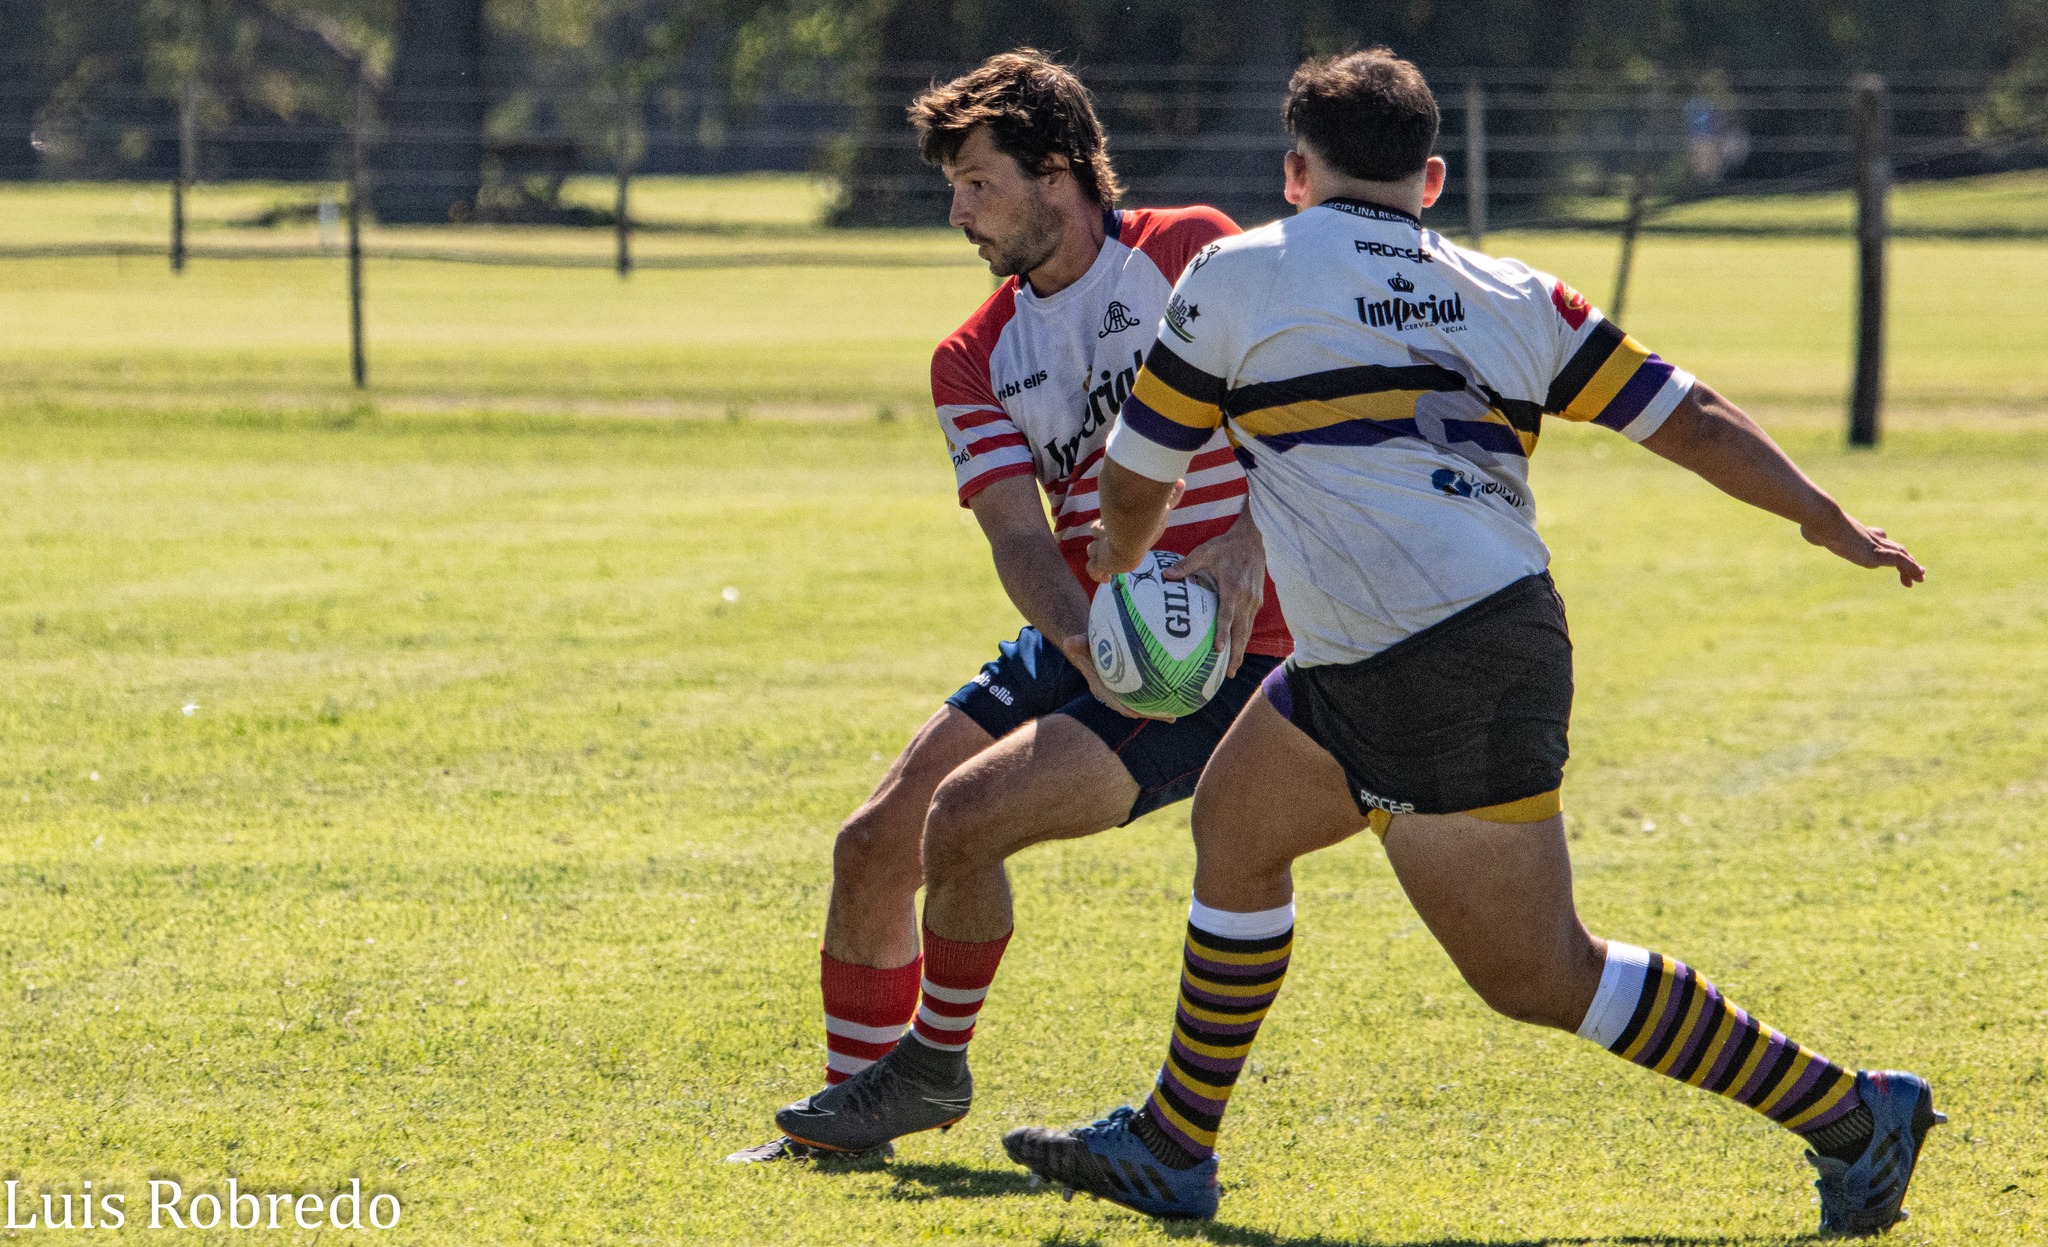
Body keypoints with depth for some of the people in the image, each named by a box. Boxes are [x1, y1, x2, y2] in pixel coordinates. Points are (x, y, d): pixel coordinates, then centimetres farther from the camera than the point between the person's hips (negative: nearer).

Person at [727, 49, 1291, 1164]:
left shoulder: (1186, 255, -9)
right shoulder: (977, 358, 8)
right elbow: (1018, 534, -5)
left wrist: (1246, 547, -34)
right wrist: (1082, 637, -27)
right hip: (1081, 643, 7)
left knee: (964, 815, -21)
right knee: (873, 845, 3)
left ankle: (932, 1069, 2)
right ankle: (847, 1121, 19)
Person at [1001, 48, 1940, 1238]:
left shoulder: (1236, 277, 3)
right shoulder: (1512, 295, 14)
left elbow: (1135, 483, 12)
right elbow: (1689, 417, 9)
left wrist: (1114, 570, 34)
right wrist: (1833, 523, 20)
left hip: (1427, 681, -7)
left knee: (1541, 973, -1)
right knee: (1237, 819, 22)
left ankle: (1847, 1110, -2)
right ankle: (1171, 1150, 29)